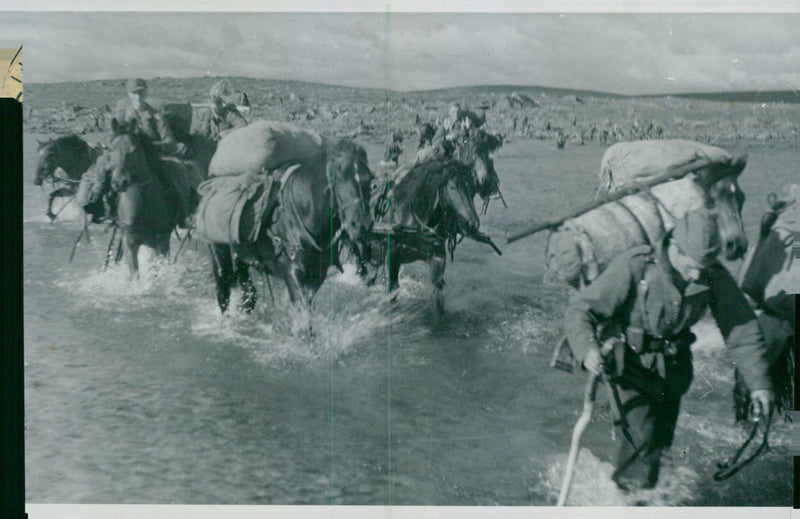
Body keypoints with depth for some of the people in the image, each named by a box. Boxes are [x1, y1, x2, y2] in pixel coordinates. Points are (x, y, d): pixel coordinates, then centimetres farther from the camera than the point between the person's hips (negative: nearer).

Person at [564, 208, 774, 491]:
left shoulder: (715, 277, -12)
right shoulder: (635, 265, -26)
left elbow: (742, 329, 0)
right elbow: (580, 308, -24)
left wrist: (759, 383, -5)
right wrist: (587, 347, -43)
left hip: (674, 365, 5)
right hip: (631, 361, -4)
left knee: (661, 439, 14)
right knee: (641, 438, -17)